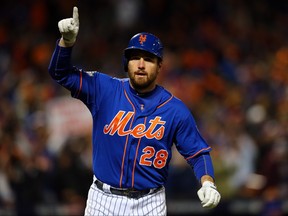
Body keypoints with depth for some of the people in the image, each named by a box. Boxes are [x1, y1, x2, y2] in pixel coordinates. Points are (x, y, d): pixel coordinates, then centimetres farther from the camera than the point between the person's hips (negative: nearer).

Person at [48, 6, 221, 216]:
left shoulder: (175, 110, -3)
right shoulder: (104, 90, -1)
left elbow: (198, 152, 1)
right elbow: (61, 72, -5)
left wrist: (208, 183, -18)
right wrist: (68, 39, -24)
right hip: (103, 199, 1)